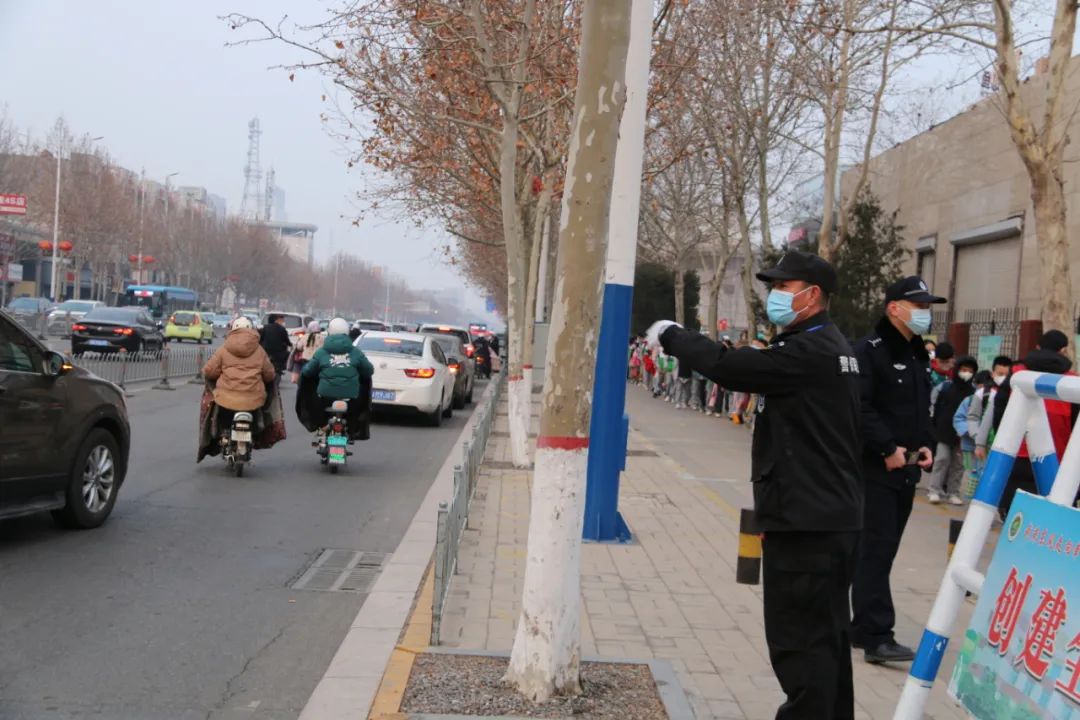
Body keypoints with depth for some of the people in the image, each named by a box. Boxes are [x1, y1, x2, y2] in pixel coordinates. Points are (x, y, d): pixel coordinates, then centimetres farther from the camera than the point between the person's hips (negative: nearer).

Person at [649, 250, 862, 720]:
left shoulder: (809, 351, -17)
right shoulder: (828, 348, 16)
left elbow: (727, 366, -21)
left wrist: (671, 336, -8)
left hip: (805, 518, -10)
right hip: (832, 515, 10)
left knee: (797, 638, -5)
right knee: (824, 635, 18)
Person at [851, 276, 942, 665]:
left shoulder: (919, 354, 17)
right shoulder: (869, 351, -12)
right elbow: (859, 408, -21)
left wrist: (926, 445, 8)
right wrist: (888, 448, -21)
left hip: (906, 470, 9)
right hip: (874, 469, -9)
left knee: (883, 550, 12)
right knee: (875, 549, -9)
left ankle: (863, 626, 21)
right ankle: (877, 636, -7)